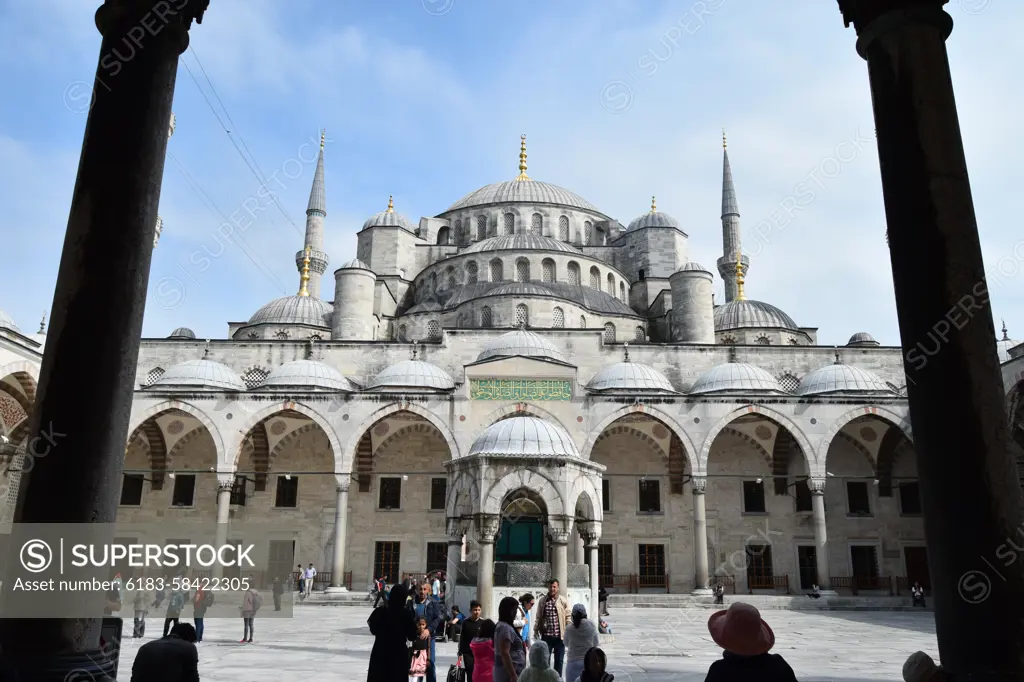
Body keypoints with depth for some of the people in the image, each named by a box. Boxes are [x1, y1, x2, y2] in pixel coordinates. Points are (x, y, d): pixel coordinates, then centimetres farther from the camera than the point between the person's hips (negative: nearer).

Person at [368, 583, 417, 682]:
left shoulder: (379, 611, -7)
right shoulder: (406, 614, -12)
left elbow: (373, 630, 7)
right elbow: (412, 636, -5)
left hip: (380, 654, 2)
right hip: (399, 655, -1)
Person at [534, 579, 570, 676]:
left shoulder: (563, 601, -1)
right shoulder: (542, 601, 3)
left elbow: (568, 617, 0)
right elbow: (538, 617, 7)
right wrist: (536, 630, 2)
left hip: (559, 636, 0)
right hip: (546, 635, 0)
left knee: (559, 660, 10)